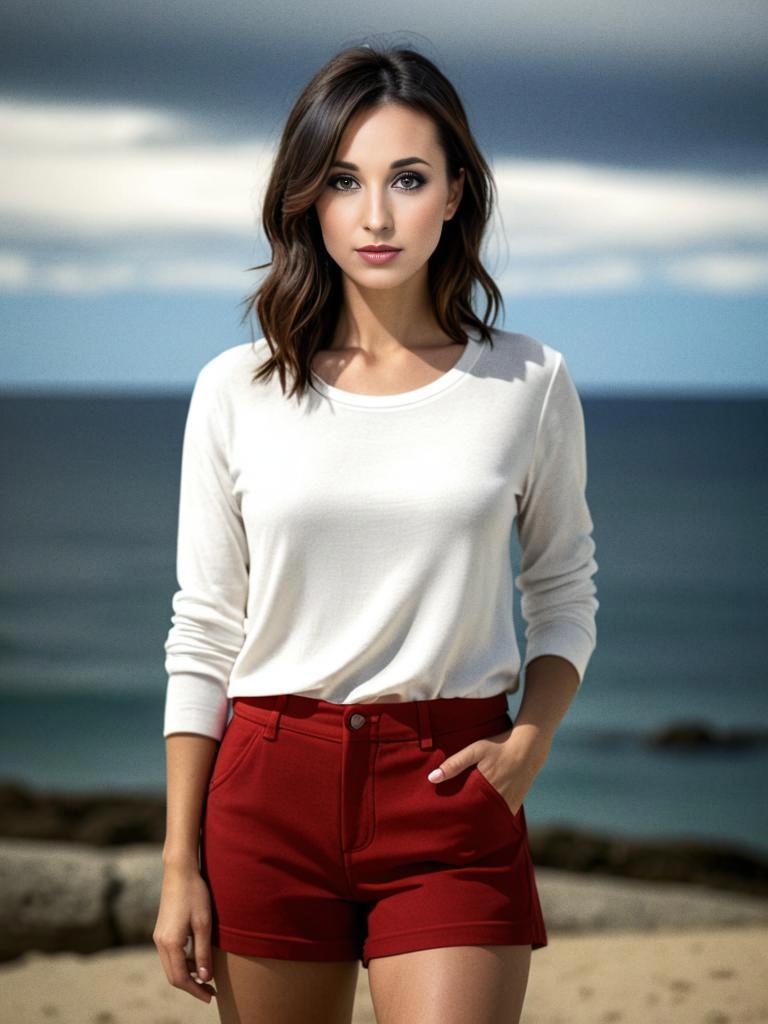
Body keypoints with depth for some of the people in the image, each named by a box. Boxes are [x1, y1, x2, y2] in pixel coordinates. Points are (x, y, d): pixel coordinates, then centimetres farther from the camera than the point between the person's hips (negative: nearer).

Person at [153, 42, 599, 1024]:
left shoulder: (528, 383, 1)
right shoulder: (236, 391, 1)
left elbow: (564, 592, 13)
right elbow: (203, 635, 4)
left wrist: (530, 741, -5)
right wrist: (180, 866, 1)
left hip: (453, 800, -1)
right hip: (270, 793, 1)